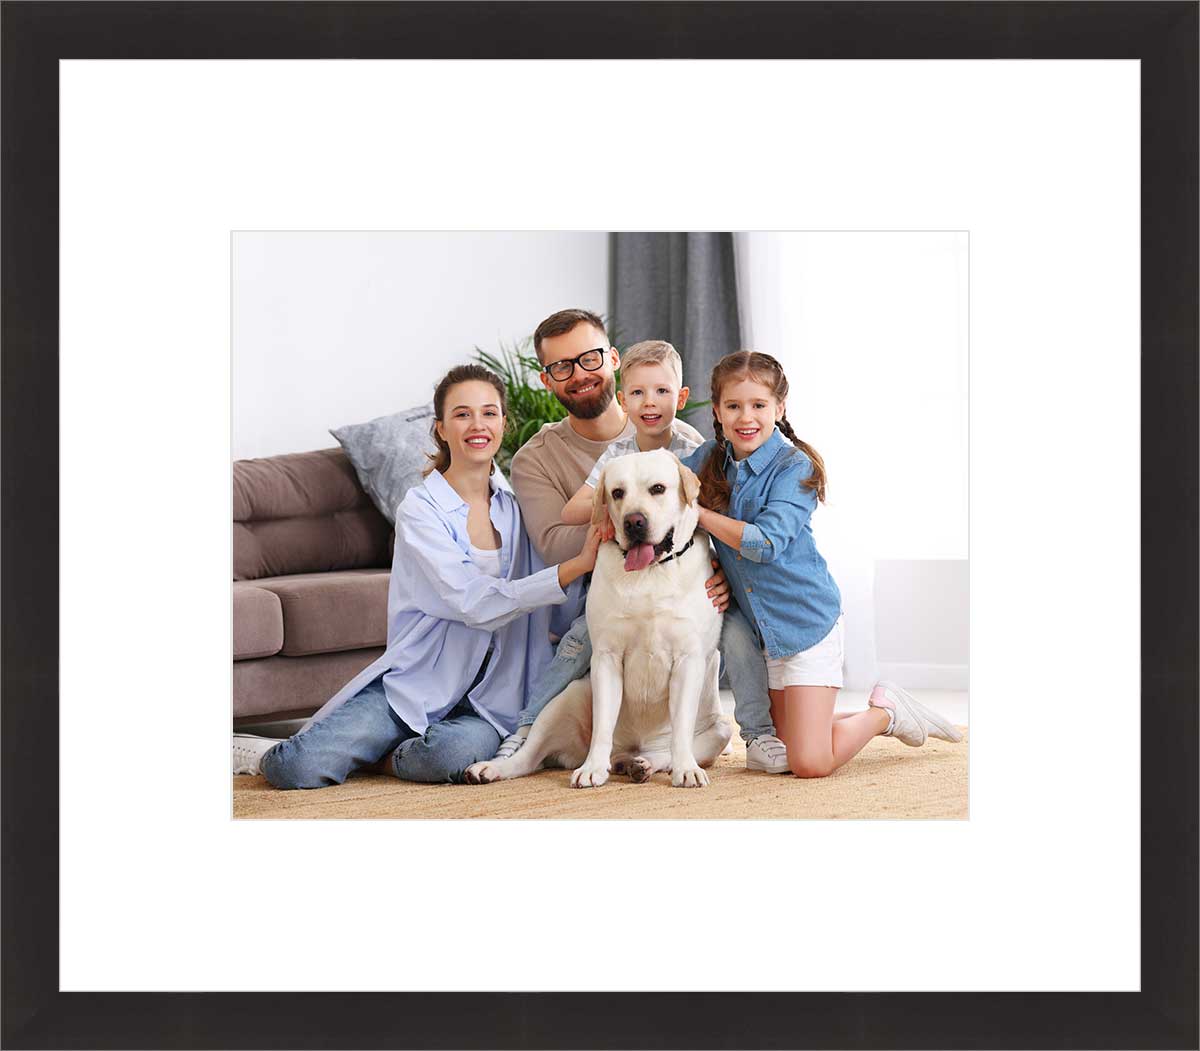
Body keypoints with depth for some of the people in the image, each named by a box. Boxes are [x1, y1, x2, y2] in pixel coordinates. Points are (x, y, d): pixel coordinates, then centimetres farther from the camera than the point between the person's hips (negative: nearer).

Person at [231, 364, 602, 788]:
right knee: (298, 770, -22)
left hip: (487, 699, 3)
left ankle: (381, 757, 0)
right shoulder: (420, 509, -7)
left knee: (452, 755, -34)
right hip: (413, 684, -3)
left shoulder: (515, 502, 7)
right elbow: (474, 602, -19)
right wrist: (577, 565, -22)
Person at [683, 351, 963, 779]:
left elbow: (766, 543, -25)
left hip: (807, 619, -6)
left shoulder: (793, 467, -15)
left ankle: (885, 711, 14)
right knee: (784, 751, 14)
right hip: (760, 628, 7)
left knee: (810, 763, -11)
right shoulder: (710, 459, 2)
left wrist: (696, 512, -21)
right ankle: (876, 717, 35)